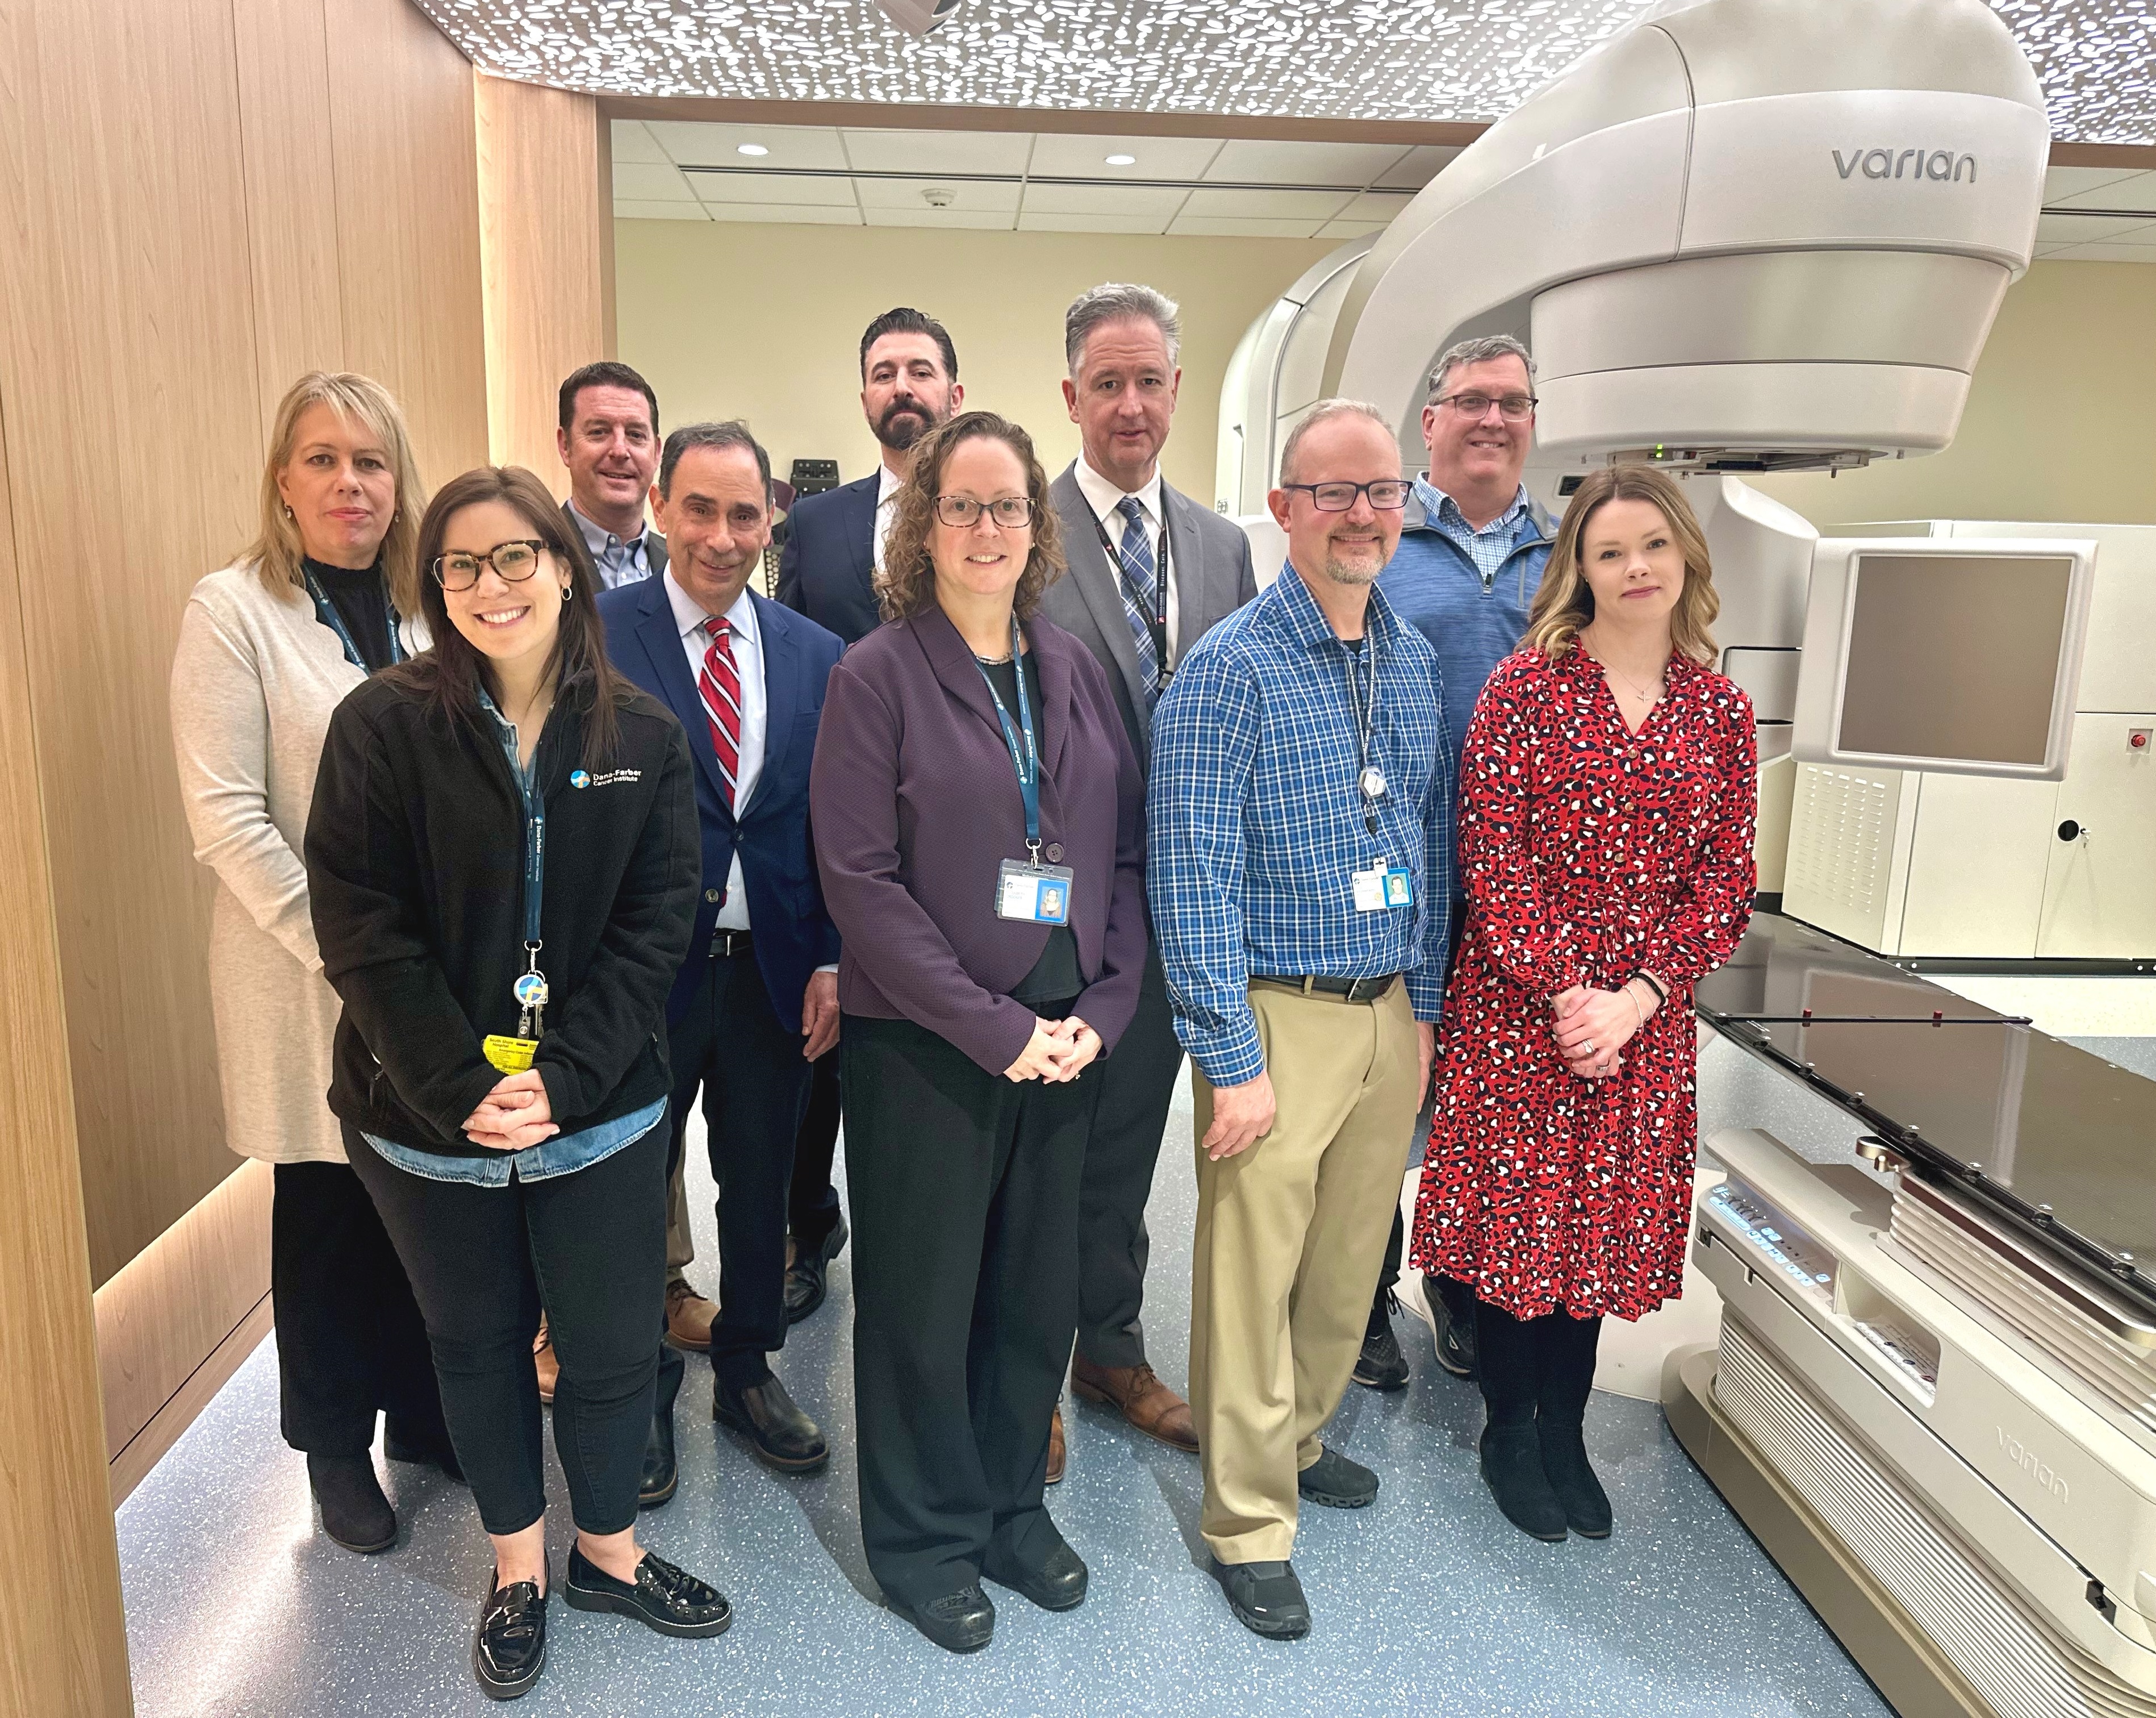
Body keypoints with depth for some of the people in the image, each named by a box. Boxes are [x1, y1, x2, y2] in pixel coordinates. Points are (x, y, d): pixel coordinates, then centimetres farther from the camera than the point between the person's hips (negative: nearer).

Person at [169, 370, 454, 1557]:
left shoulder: (425, 611, 6)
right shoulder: (231, 613, -7)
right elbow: (226, 818, -12)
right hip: (306, 983, -3)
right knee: (327, 1211, 11)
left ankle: (426, 1413, 34)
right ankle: (337, 1446, 32)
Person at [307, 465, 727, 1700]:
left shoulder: (646, 735, -2)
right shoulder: (383, 727, -7)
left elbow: (657, 924, -6)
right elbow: (362, 927, -11)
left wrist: (563, 1076, -15)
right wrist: (462, 1087, -17)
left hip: (603, 1114, 1)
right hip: (428, 1123, 0)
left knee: (614, 1342, 11)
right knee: (478, 1344, 17)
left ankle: (608, 1549, 37)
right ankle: (518, 1565, 40)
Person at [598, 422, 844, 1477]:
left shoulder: (817, 655, 4)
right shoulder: (597, 636, -8)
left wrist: (833, 958, -3)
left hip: (776, 972, 3)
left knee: (760, 1187, 18)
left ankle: (746, 1371, 40)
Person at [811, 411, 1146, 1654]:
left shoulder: (1076, 671, 7)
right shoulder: (877, 676, -8)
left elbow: (1127, 852, 7)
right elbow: (860, 878, -13)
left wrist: (1102, 1007, -6)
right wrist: (993, 1028, -16)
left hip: (1068, 1043, 5)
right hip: (923, 1049, -4)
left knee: (1041, 1291, 16)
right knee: (925, 1297, 11)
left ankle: (1012, 1505, 38)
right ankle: (927, 1537, 32)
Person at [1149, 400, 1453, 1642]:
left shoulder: (1417, 659, 8)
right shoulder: (1230, 667, -13)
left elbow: (1435, 840, 14)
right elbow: (1193, 876, -16)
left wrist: (1426, 1007, 12)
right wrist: (1231, 1062, -17)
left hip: (1391, 1014, 6)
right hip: (1280, 1016, -6)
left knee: (1351, 1258, 19)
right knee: (1253, 1274, 5)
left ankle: (1299, 1436, 42)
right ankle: (1250, 1518, 23)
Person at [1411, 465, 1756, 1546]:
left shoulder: (1720, 709, 5)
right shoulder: (1527, 685, -5)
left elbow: (1727, 879, 3)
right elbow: (1491, 856, -10)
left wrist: (1637, 997, -10)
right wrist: (1564, 994, -15)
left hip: (1644, 1023, 3)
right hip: (1517, 1009, -3)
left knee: (1601, 1224, 13)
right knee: (1512, 1215, 7)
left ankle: (1566, 1432, 33)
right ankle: (1508, 1430, 28)